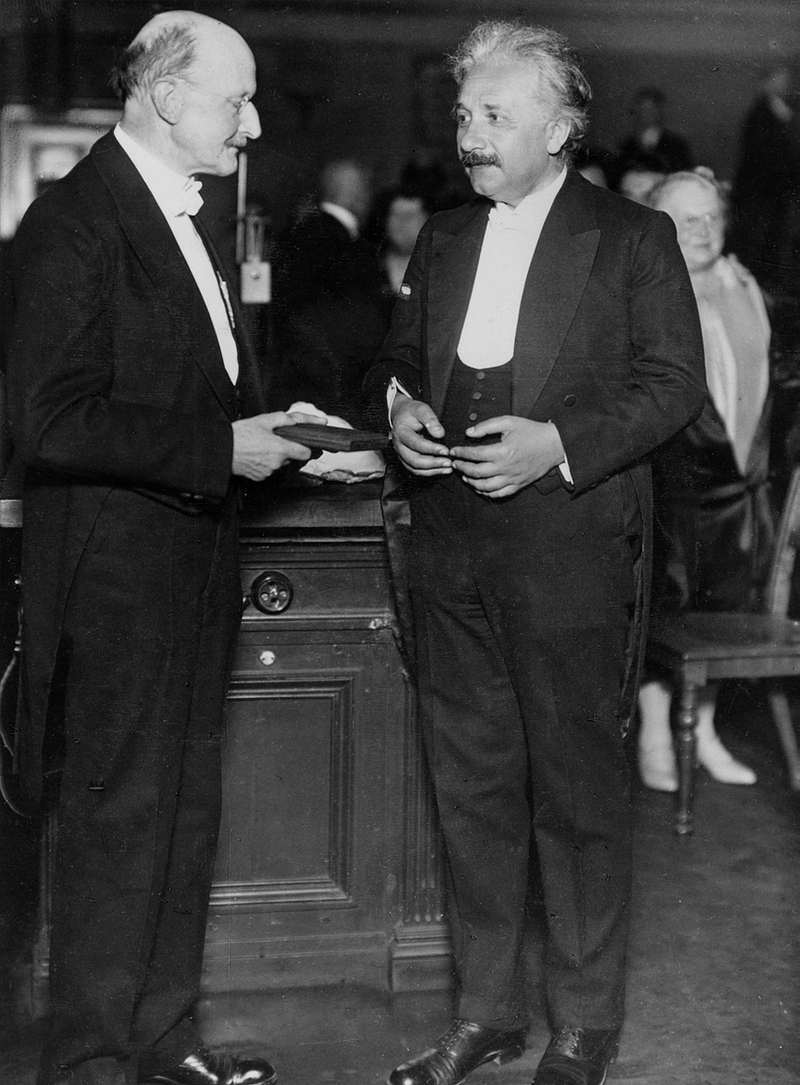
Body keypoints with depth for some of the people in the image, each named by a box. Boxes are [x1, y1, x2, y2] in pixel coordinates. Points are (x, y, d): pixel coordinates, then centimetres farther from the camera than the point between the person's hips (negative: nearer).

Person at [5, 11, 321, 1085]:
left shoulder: (181, 218, 15)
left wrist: (278, 431, 6)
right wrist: (221, 449, -21)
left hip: (193, 567, 9)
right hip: (117, 576, -9)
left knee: (186, 812, 16)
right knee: (118, 821, 1)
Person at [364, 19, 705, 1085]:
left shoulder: (635, 237, -2)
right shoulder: (442, 238, 14)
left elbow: (675, 382, -6)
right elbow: (399, 353, 21)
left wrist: (558, 444, -18)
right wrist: (400, 405, -2)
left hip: (570, 550, -5)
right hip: (453, 555, 5)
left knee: (579, 789, 3)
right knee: (471, 785, 12)